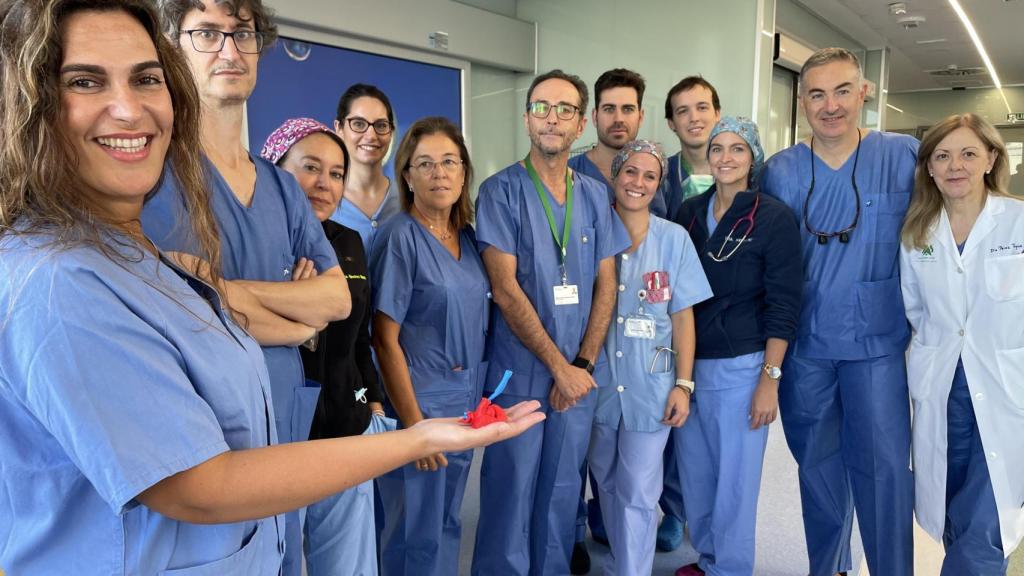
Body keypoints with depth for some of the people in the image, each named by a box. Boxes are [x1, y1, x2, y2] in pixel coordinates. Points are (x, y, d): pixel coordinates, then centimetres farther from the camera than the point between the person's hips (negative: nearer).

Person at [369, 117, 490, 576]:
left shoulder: (469, 236, 5)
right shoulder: (400, 237, -14)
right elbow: (385, 339, -15)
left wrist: (476, 402, 9)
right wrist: (414, 422, -17)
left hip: (466, 403, 6)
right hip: (418, 403, -6)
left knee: (447, 524, 20)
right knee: (417, 534, 7)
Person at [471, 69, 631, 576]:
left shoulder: (594, 196, 8)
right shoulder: (501, 191, -6)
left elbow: (605, 284, 6)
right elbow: (505, 289, -12)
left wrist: (583, 363, -6)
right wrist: (559, 366, -12)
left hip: (579, 375, 4)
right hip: (519, 374, -4)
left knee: (563, 493, 15)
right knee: (510, 495, 5)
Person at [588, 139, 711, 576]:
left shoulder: (674, 238, -1)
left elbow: (682, 315, -1)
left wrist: (683, 384, -6)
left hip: (651, 382, -2)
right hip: (598, 379, 2)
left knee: (638, 490, 0)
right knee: (607, 481, 16)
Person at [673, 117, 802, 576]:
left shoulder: (775, 218, -8)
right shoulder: (689, 212, 5)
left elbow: (783, 305, -8)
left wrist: (769, 379, -12)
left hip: (741, 368, -4)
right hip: (688, 363, 5)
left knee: (735, 478, 5)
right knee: (695, 472, 15)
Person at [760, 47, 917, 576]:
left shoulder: (905, 157, -4)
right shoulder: (780, 171, 0)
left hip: (877, 341, -2)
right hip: (804, 344, 2)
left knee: (883, 467, 0)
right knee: (817, 462, 15)